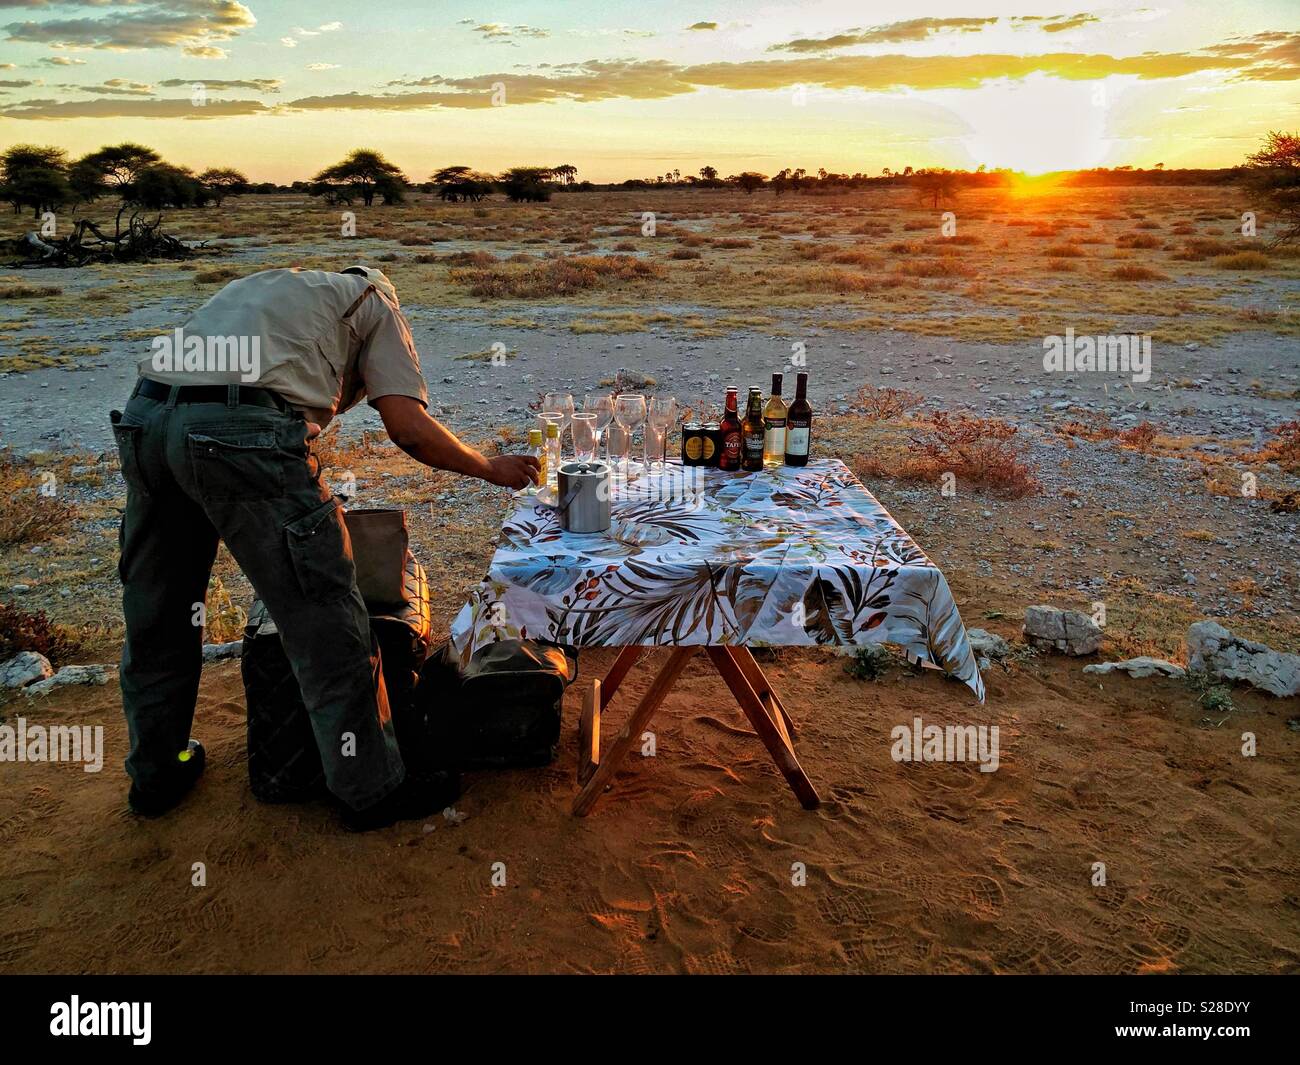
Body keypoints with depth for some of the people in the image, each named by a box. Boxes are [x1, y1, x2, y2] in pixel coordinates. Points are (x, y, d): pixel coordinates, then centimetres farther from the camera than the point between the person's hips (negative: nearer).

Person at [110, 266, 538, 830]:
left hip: (143, 416, 8)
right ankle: (370, 788, 16)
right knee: (324, 620, 4)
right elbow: (408, 428, 2)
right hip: (240, 432, -7)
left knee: (155, 612, 22)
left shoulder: (268, 286, 38)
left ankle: (155, 773, 39)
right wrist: (492, 468, 18)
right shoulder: (373, 301, 19)